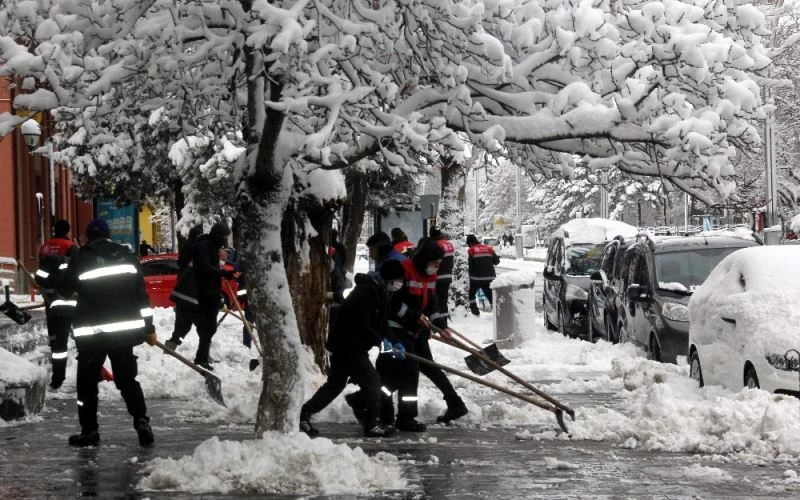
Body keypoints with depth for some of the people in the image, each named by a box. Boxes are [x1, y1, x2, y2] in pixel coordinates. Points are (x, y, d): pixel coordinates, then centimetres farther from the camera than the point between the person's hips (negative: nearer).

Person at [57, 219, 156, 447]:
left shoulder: (81, 259, -6)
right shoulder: (127, 257, 5)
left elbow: (64, 290, 4)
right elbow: (142, 294, 6)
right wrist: (148, 327, 11)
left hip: (91, 333, -3)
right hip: (124, 331, 3)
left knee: (87, 381, 9)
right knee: (127, 379, 13)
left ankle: (89, 431, 8)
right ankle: (141, 422, -2)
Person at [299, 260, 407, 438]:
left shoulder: (377, 291, 12)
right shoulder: (365, 292, -21)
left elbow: (379, 324, 17)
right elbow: (361, 325, -25)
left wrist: (394, 341, 5)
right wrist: (380, 340, -16)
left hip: (343, 345, 10)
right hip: (347, 345, -10)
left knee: (335, 384, 16)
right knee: (372, 380, -4)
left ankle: (305, 414, 18)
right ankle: (372, 424, 2)